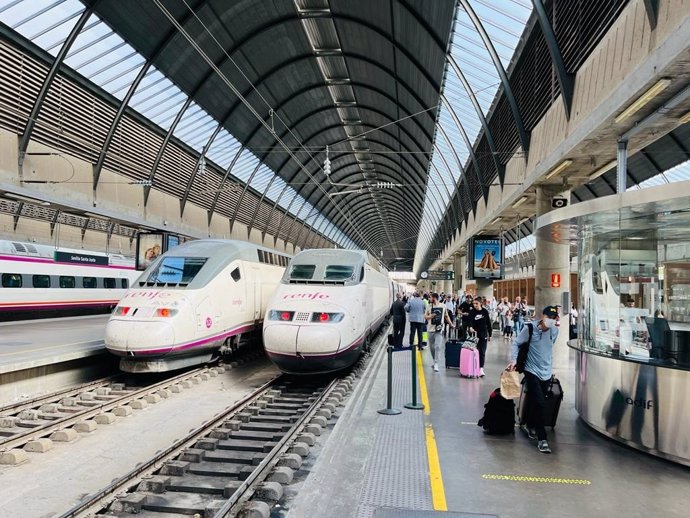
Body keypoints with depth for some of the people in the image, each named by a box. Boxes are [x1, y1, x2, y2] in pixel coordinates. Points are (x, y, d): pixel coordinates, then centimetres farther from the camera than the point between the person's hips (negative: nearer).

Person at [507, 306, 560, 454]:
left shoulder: (554, 331, -1)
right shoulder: (530, 329, -14)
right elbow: (516, 343, -7)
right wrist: (513, 360, -15)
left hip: (546, 372, 5)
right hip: (532, 370, -4)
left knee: (535, 402, 15)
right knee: (540, 404, -11)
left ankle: (529, 426, 40)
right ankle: (542, 439, -2)